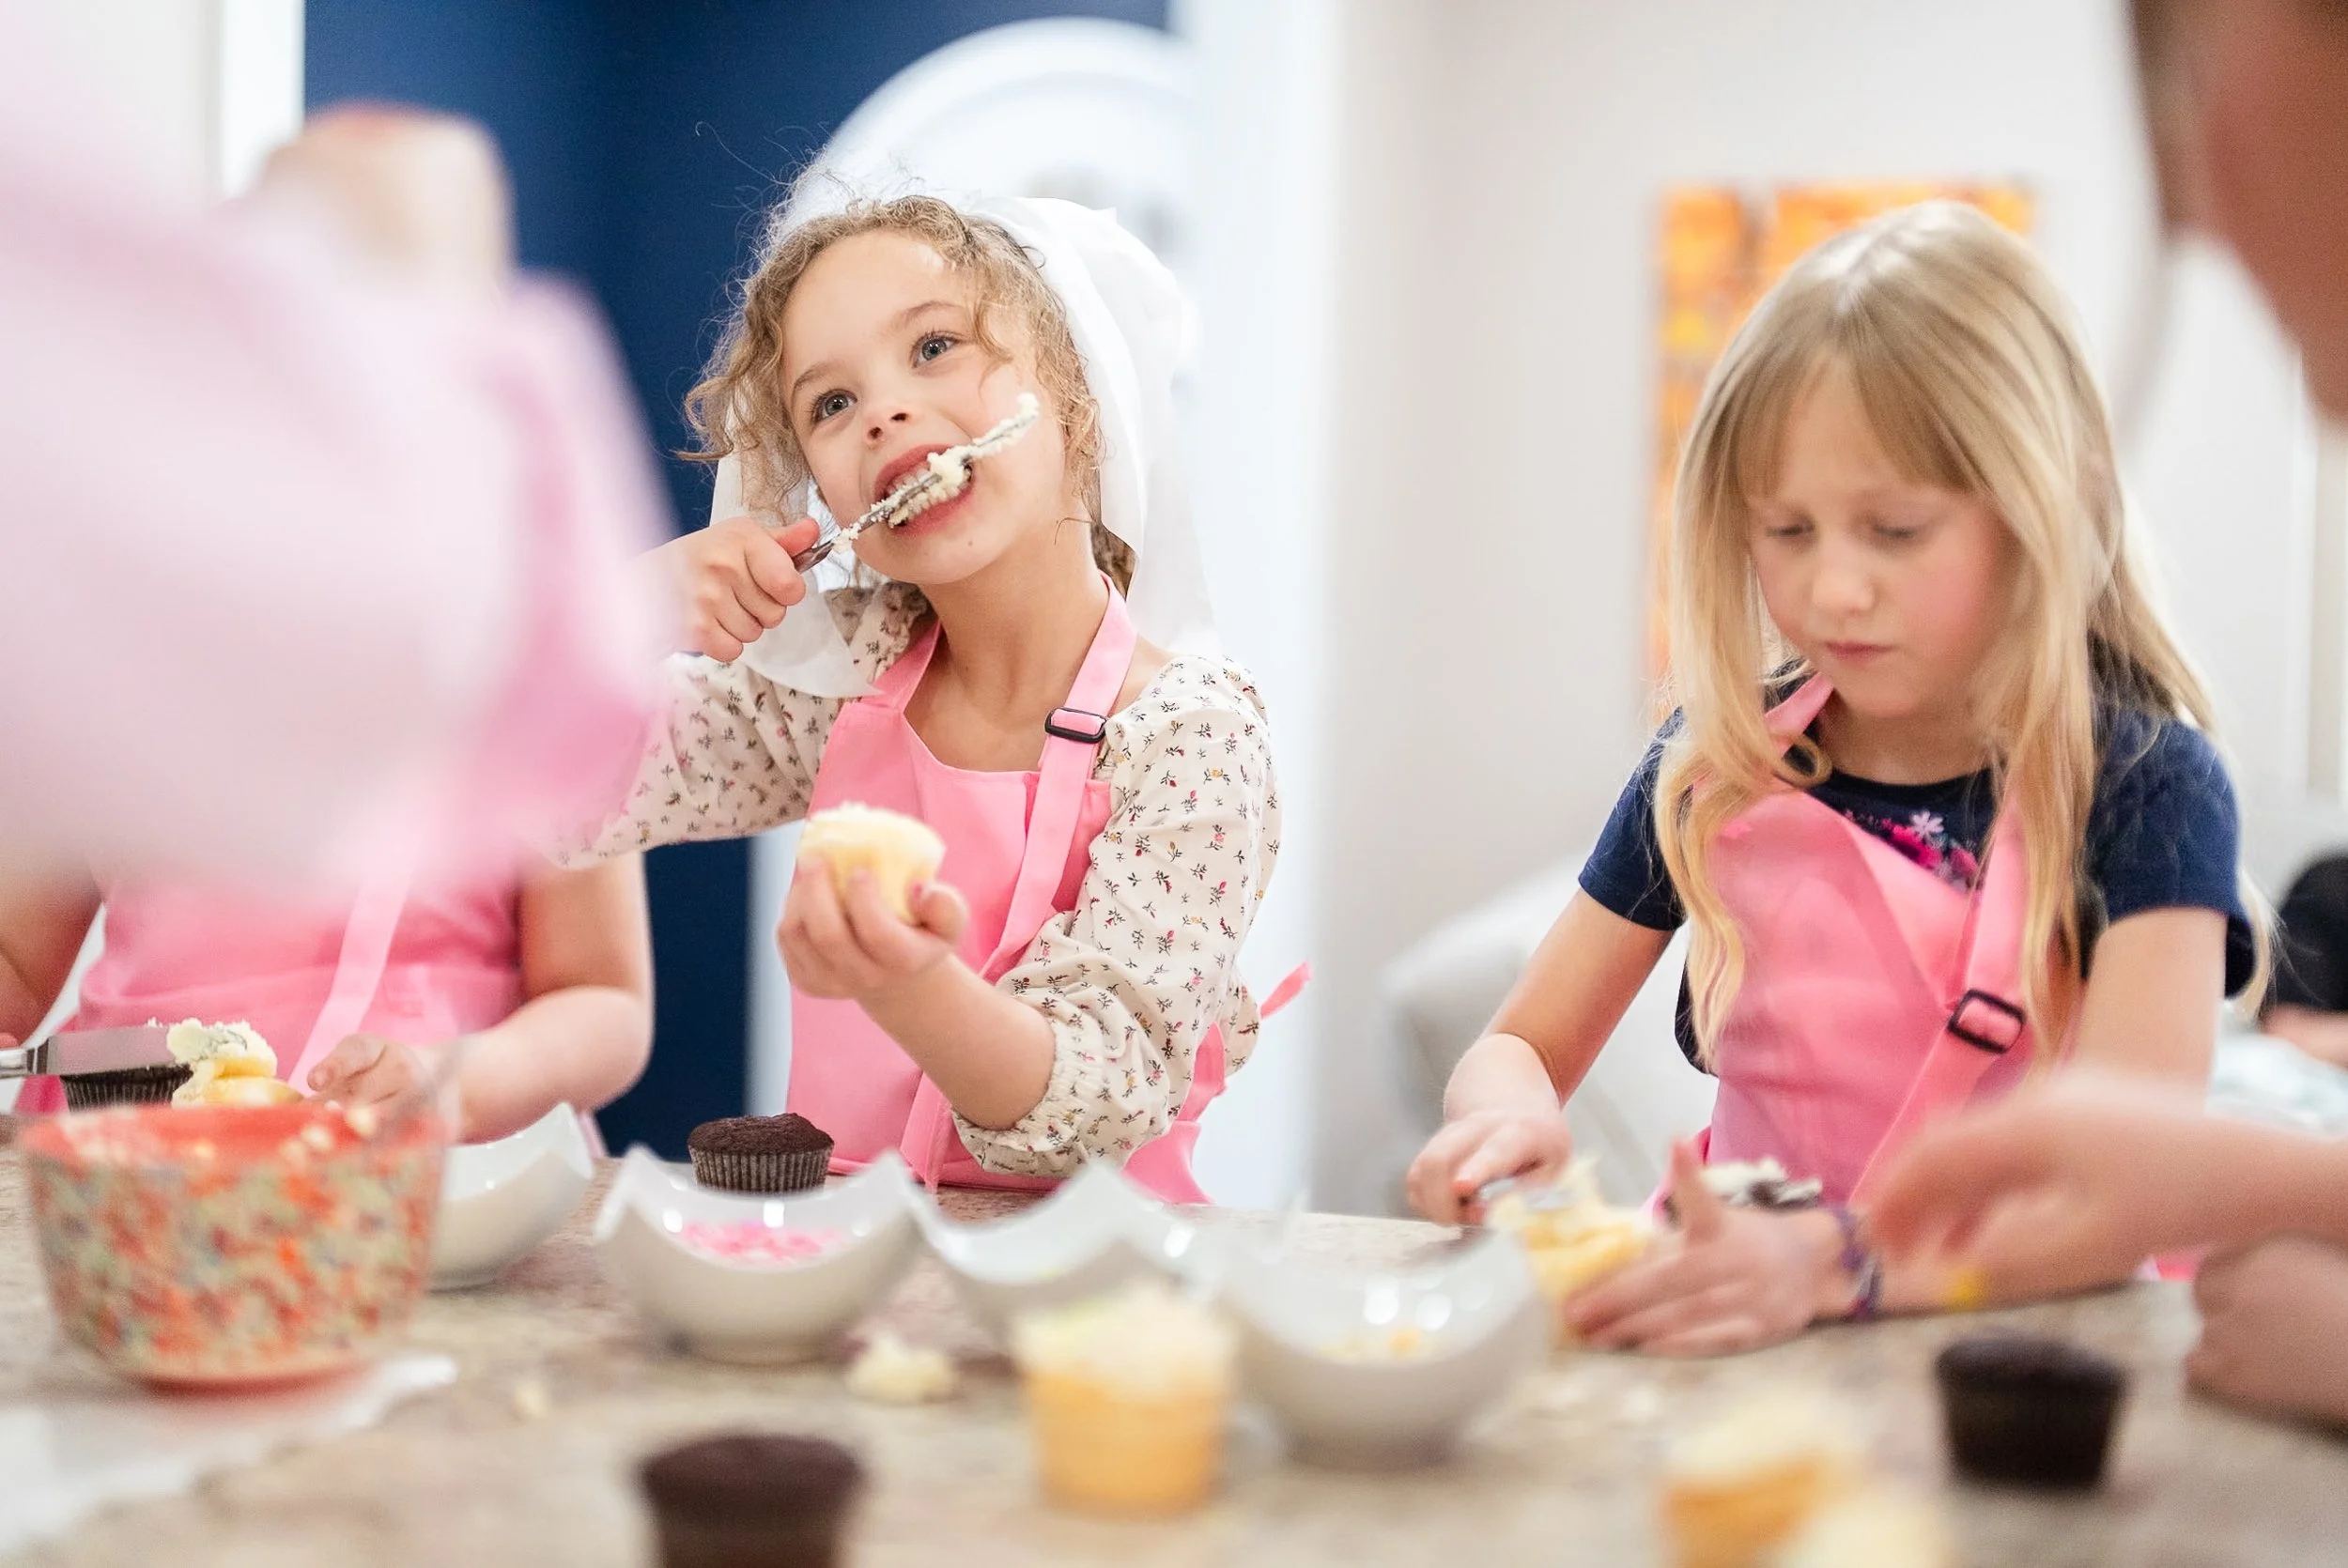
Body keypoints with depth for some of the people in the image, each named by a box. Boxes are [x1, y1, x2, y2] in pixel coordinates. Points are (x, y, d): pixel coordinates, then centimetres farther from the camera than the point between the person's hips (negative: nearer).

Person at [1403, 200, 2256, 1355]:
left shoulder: (2144, 786, -8)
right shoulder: (1721, 759, 3)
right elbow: (1522, 1046, 11)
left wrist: (1828, 1262, -36)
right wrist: (1506, 1122, -14)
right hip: (1738, 1336, 2)